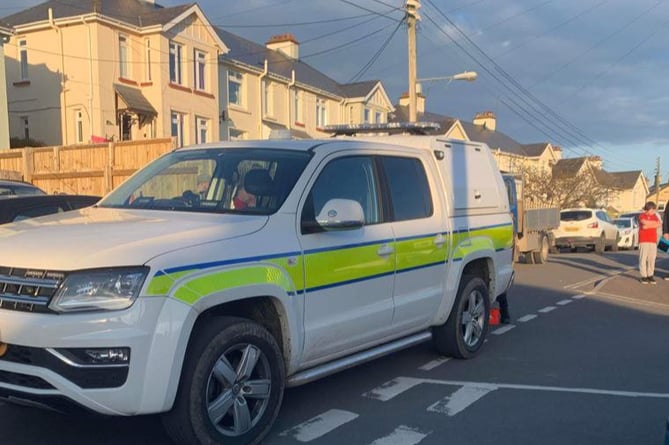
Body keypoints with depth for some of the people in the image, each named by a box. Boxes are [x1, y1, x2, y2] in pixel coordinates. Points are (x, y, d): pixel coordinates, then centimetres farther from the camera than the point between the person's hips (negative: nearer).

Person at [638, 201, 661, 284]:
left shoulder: (655, 216, 15)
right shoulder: (642, 216, 2)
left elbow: (659, 224, -3)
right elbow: (645, 222, -19)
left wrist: (648, 226, -12)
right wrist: (655, 222, -4)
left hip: (653, 241, 4)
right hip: (643, 241, -4)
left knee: (652, 259, 1)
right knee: (643, 259, -5)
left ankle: (650, 276, 8)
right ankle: (643, 276, -1)